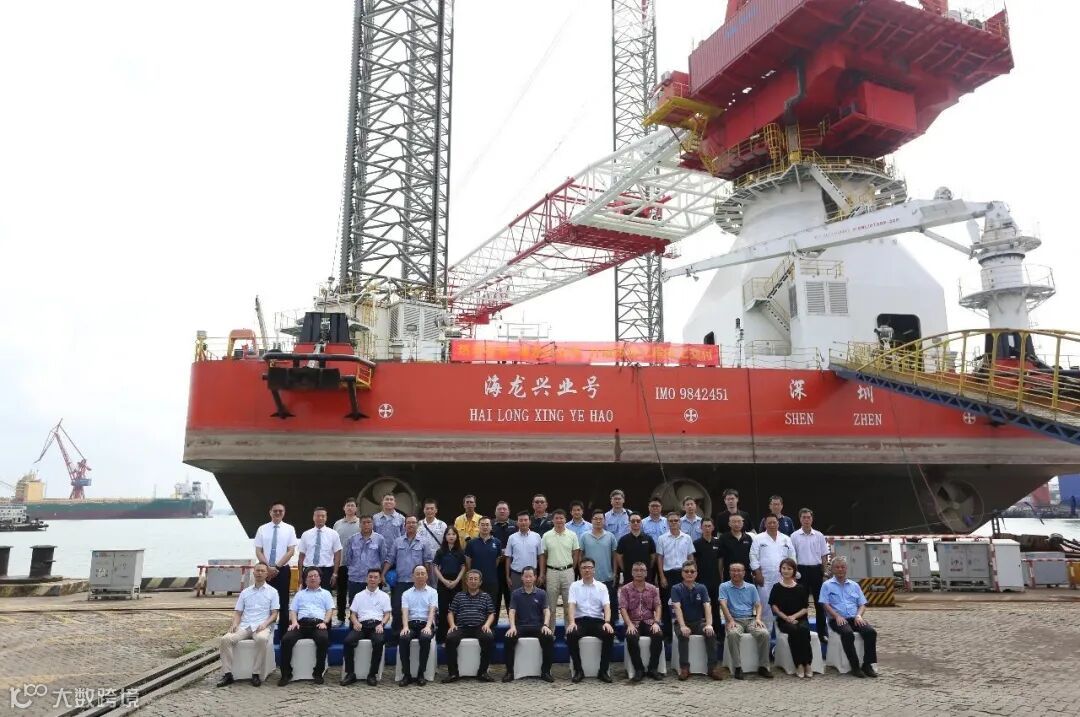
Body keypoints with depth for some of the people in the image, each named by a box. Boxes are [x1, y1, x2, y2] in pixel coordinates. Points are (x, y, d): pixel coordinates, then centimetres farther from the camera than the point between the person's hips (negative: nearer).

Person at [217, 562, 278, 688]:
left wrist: (265, 624, -14)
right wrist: (234, 624, -4)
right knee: (225, 639, -25)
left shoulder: (272, 591, 10)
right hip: (244, 626, 4)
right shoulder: (245, 592, 20)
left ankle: (257, 674, -27)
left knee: (262, 639, -38)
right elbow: (238, 612, 17)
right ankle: (228, 674, -20)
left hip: (262, 626, -3)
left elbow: (274, 614, 5)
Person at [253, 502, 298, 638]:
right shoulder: (262, 529, 4)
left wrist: (276, 567, -14)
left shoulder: (289, 529, 0)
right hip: (265, 570, 1)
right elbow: (258, 551, 1)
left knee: (283, 603, 3)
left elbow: (291, 551, -5)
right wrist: (268, 567, -11)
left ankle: (283, 635, 9)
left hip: (283, 570, -1)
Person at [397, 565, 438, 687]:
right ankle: (406, 674, -21)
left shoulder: (432, 592, 10)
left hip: (426, 623, -1)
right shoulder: (406, 594, 14)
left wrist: (428, 626, -21)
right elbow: (404, 611, 0)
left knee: (425, 638, -35)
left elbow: (432, 611, -3)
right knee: (403, 638, -32)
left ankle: (421, 674, -21)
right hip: (411, 623, 1)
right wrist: (405, 626, -20)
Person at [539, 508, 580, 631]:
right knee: (551, 604, 6)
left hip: (567, 571, 0)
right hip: (552, 572, 0)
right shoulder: (546, 536, 0)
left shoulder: (572, 535, 0)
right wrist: (542, 574, 2)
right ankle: (550, 631, 14)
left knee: (568, 602, 5)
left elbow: (576, 554, 6)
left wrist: (571, 570, 4)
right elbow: (543, 556, 4)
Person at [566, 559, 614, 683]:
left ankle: (603, 670, -15)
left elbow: (606, 606, -2)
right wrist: (572, 622, -24)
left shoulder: (602, 587, 10)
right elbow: (571, 605, -5)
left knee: (610, 634, -30)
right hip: (580, 620, 0)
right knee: (571, 635, -32)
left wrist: (607, 622, -22)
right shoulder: (574, 586, 8)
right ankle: (578, 670, -16)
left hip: (597, 620, 1)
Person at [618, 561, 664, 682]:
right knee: (631, 637, -34)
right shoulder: (625, 589, 5)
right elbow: (623, 608, -4)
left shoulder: (653, 589, 12)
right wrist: (629, 624, -19)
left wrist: (656, 622, -13)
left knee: (659, 635, -30)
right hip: (633, 622, -2)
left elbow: (657, 607, 5)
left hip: (649, 621, 2)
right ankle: (639, 669, -20)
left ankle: (652, 668, -18)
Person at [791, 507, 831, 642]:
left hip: (817, 570, 2)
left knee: (819, 602, 5)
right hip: (802, 570, -1)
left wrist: (823, 571, 1)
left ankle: (822, 632, 12)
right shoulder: (794, 536, 0)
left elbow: (824, 555, 8)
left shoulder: (819, 536, 5)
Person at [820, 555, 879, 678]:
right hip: (838, 620, -4)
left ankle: (867, 664, -16)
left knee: (871, 632, -25)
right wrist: (837, 616, -16)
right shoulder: (827, 585, 9)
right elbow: (825, 604, -1)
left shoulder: (854, 585, 21)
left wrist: (859, 615, -5)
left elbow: (862, 604, 16)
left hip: (854, 618, 4)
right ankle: (855, 666, -26)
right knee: (847, 633, -35)